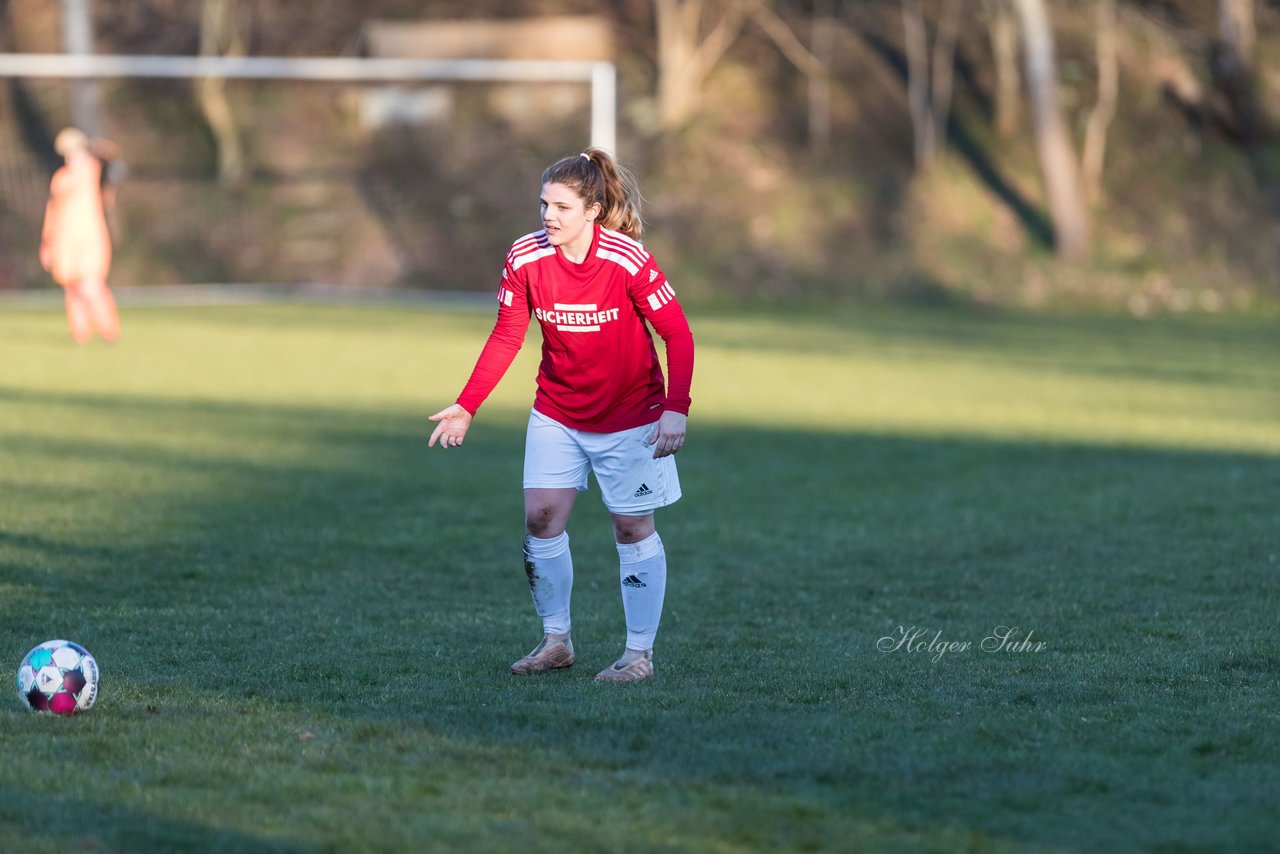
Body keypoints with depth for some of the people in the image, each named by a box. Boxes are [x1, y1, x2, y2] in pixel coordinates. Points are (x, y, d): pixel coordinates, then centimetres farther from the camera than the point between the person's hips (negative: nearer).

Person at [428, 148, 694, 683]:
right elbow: (505, 337, 0)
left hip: (630, 415, -4)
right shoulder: (525, 258, -11)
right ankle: (555, 640, 10)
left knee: (633, 526, 1)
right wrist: (466, 406, -5)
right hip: (557, 413, 4)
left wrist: (676, 409, -25)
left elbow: (678, 336, -15)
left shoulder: (628, 260, -22)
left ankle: (640, 653, 9)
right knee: (541, 516, -4)